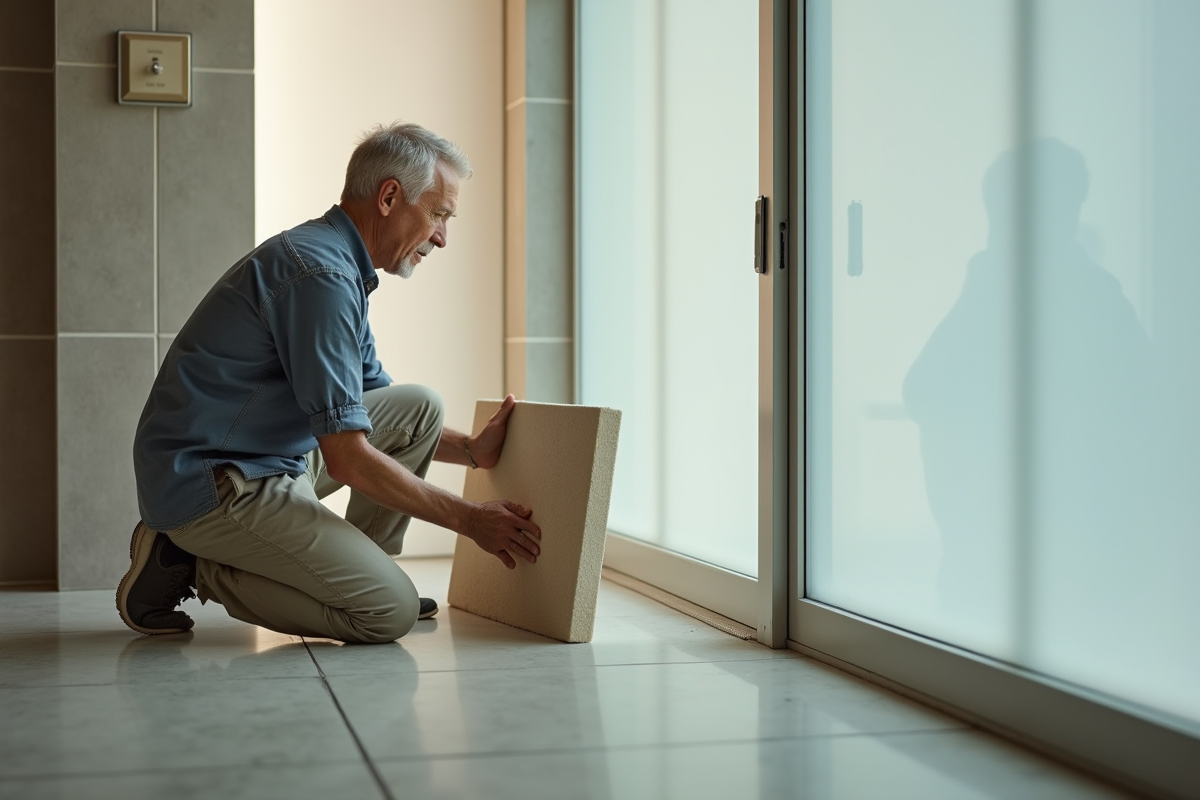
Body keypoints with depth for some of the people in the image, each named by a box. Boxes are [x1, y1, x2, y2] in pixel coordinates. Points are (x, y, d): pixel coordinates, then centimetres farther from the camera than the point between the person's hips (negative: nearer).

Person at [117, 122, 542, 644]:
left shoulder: (342, 267, 14)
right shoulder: (322, 273, -20)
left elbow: (379, 415, 24)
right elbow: (349, 460, -22)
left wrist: (473, 451, 12)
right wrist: (469, 519, -13)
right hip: (213, 481, -10)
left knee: (419, 408, 11)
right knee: (390, 612, -17)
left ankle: (356, 574, 13)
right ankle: (192, 569, -5)